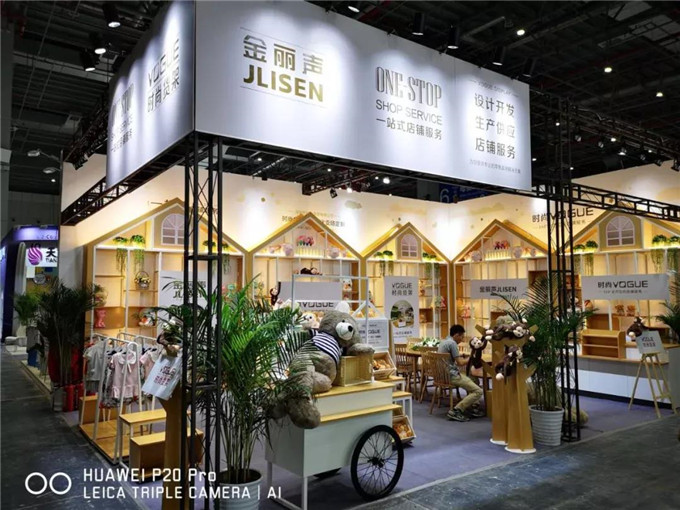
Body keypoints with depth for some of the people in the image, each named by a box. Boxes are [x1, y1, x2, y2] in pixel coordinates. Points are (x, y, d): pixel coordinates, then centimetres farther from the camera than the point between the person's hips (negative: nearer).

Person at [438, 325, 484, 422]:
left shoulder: (444, 342, 14)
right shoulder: (452, 343, -16)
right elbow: (460, 363, -16)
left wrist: (461, 355, 15)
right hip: (451, 375, -10)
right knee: (478, 391, -11)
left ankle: (471, 406, 15)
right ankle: (455, 411, -15)